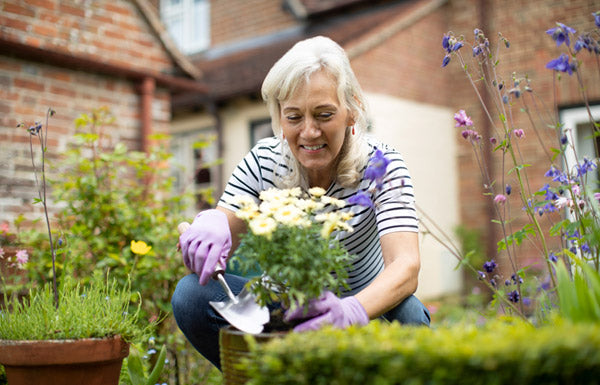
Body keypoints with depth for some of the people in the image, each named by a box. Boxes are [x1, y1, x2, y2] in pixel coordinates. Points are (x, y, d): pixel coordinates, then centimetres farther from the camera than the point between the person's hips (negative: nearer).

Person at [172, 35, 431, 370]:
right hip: (285, 308, 2)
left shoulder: (381, 166, -18)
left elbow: (406, 266, -33)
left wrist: (352, 310, -55)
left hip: (366, 304, -2)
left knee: (405, 313, -35)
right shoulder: (262, 163, -11)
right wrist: (209, 224, -40)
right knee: (192, 294, -21)